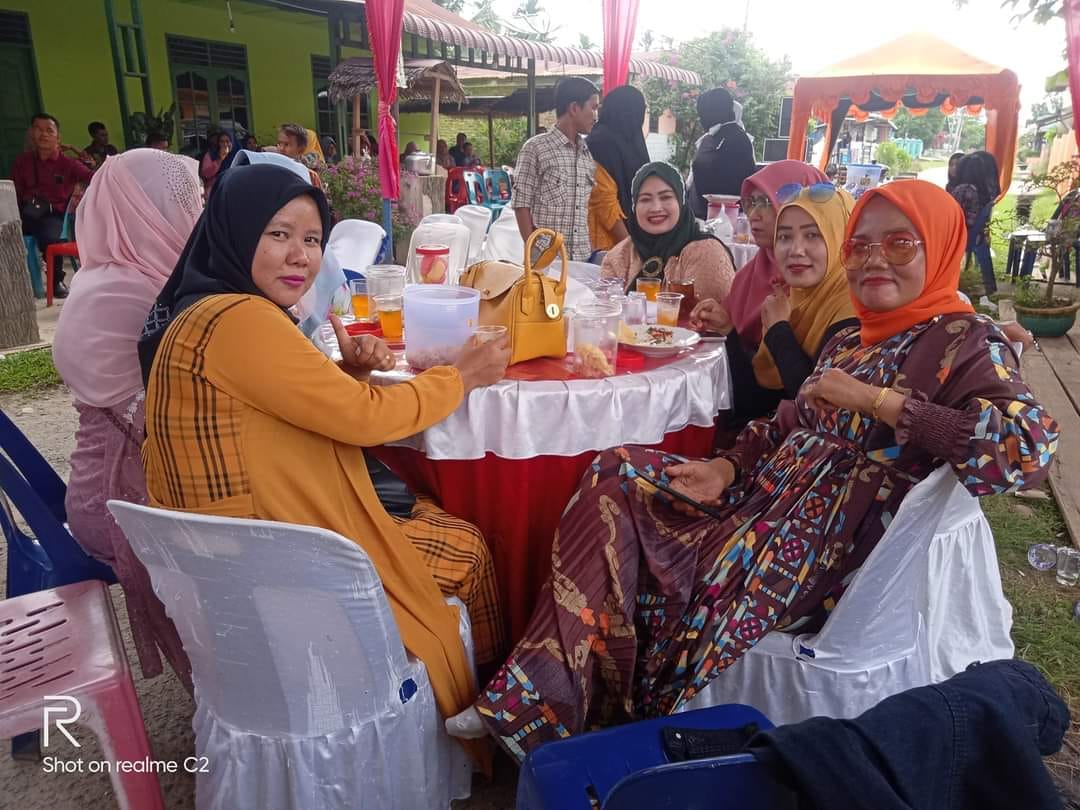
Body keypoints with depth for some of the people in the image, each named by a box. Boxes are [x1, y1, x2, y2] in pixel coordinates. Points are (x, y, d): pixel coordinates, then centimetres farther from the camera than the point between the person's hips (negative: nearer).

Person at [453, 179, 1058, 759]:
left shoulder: (966, 342, -9)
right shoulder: (849, 343, 15)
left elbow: (1031, 447, -25)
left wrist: (874, 399, -23)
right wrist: (727, 468, -2)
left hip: (832, 548, -8)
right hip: (769, 496, 8)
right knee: (617, 478, -2)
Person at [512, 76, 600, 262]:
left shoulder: (590, 153, 14)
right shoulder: (536, 148, -2)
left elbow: (590, 208, 16)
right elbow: (522, 205, -4)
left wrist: (594, 252, 7)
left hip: (583, 259, 5)